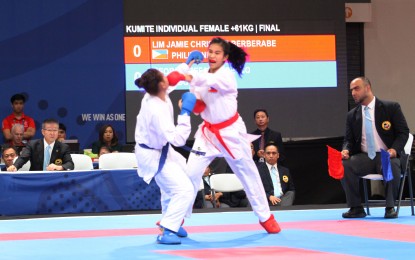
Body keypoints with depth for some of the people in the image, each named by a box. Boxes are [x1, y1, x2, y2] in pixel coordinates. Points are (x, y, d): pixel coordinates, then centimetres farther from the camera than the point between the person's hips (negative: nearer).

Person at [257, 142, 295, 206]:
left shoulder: (285, 170, 24)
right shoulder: (258, 169, 10)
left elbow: (292, 190, 22)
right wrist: (269, 197, -16)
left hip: (283, 201, 5)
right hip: (267, 201, -5)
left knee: (290, 193, -28)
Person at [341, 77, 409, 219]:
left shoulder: (391, 108, 1)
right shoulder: (352, 115, 12)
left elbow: (403, 132, -1)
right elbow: (349, 139, 14)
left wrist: (394, 149, -20)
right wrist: (346, 150, -11)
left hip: (386, 155, -3)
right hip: (364, 157, 3)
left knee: (392, 166, -38)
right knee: (344, 165, -26)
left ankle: (390, 207, -22)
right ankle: (356, 208, -17)